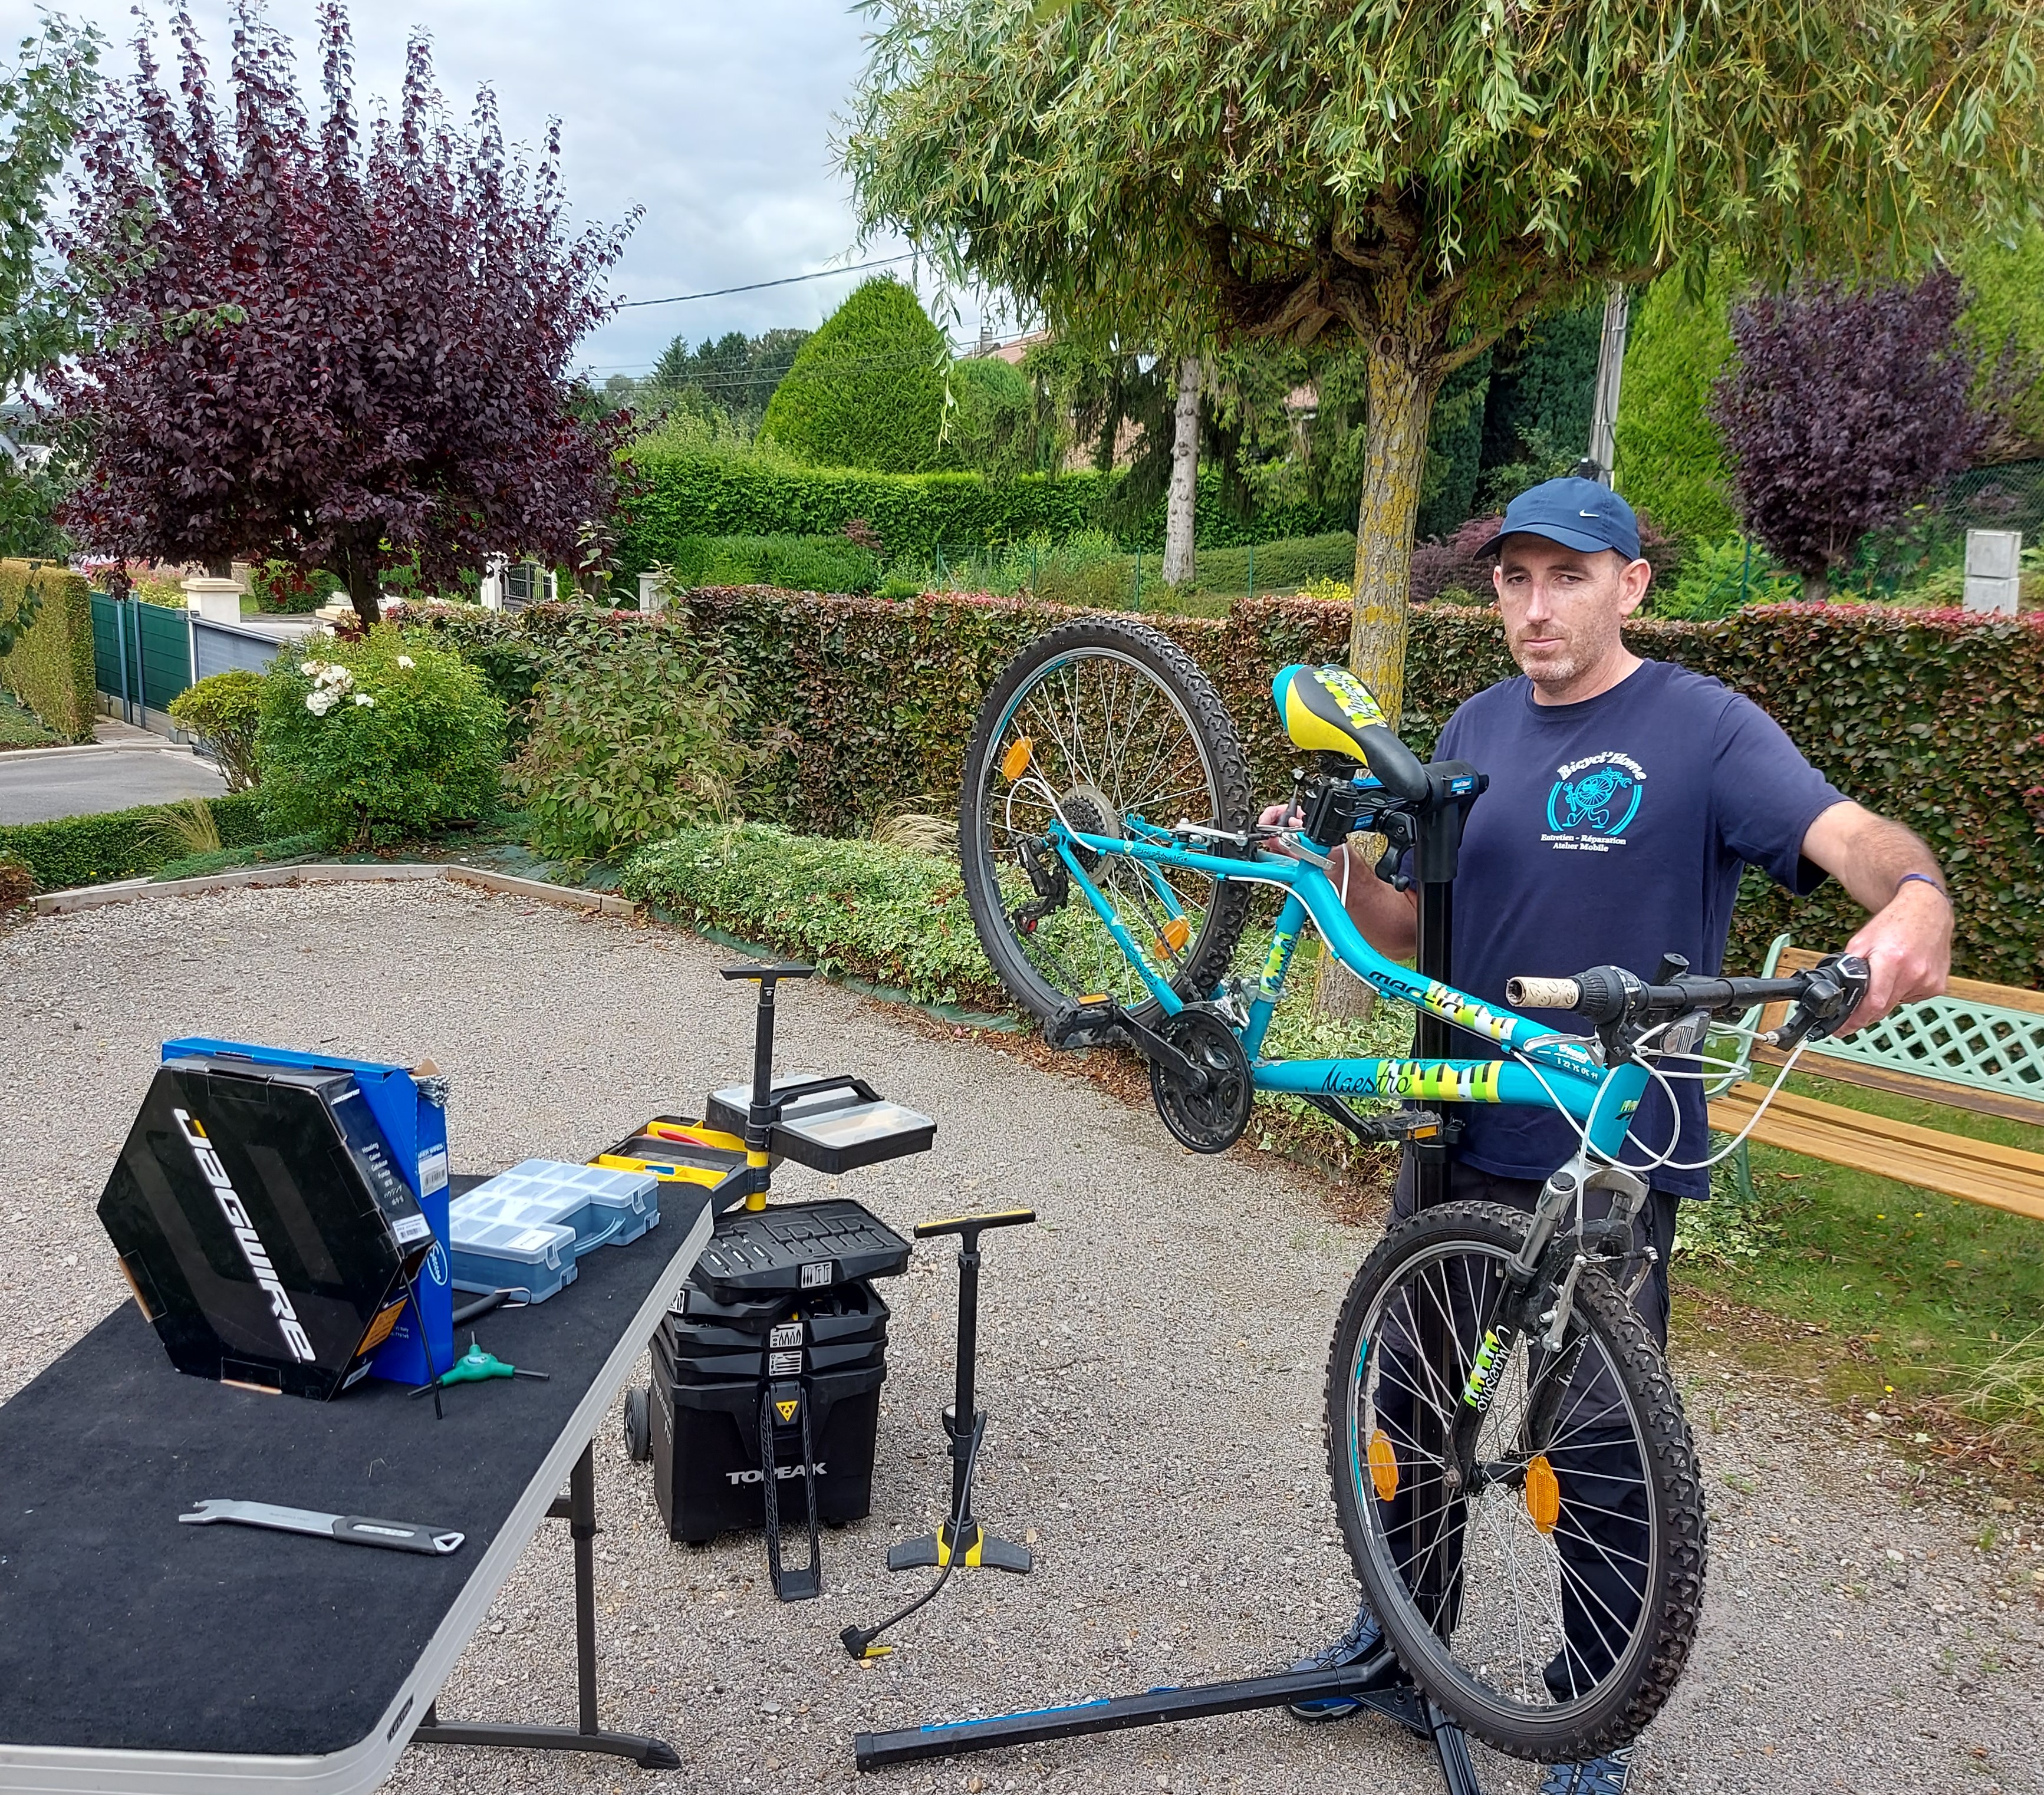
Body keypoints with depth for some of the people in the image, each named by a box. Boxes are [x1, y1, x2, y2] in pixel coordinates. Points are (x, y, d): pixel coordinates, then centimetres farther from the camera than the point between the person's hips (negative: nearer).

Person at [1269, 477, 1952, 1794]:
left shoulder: (1703, 726, -10)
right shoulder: (1479, 728, 8)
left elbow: (1851, 833, -26)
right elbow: (1418, 933, 10)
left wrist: (1917, 897, -48)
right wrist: (1337, 863, -8)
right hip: (1459, 1142, 5)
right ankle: (1399, 1628, 43)